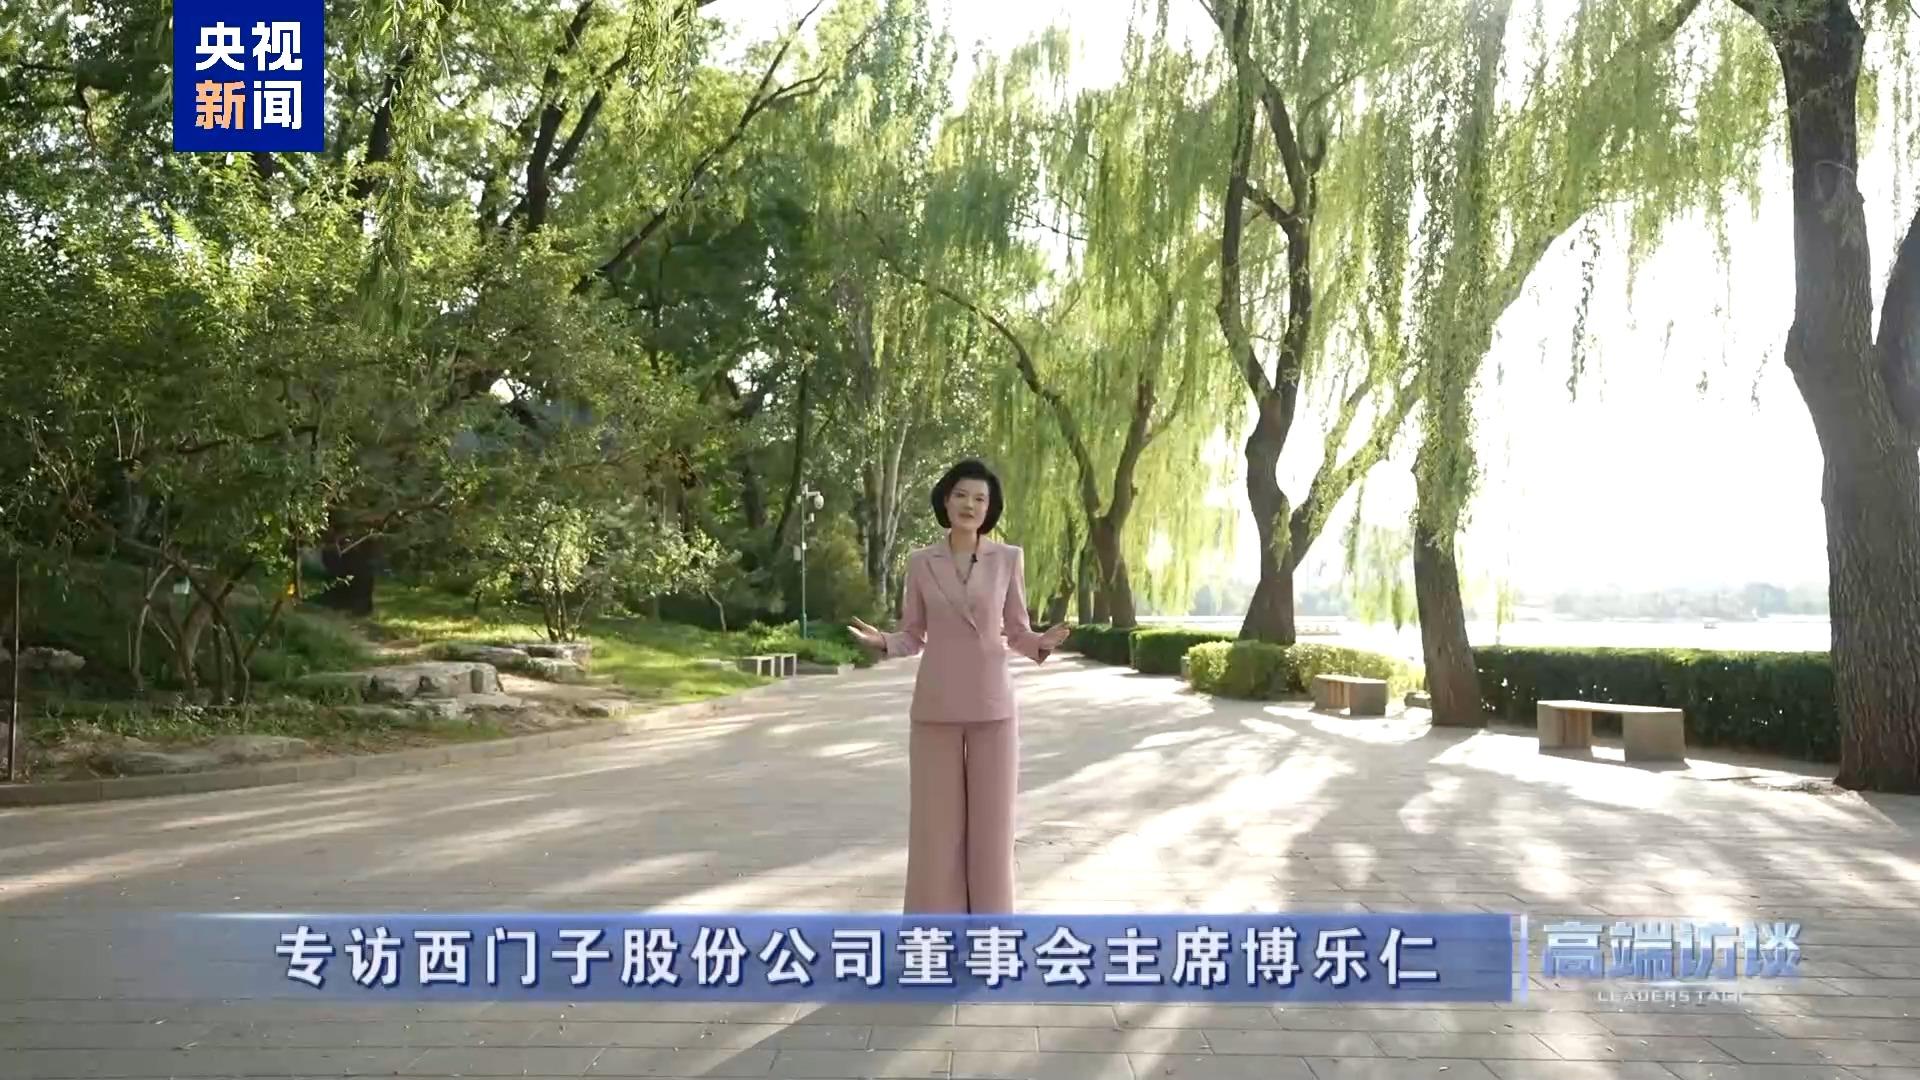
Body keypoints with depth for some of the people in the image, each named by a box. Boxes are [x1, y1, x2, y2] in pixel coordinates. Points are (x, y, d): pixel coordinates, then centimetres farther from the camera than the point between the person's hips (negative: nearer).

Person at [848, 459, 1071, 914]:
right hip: (936, 706, 0)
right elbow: (912, 637, 7)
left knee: (990, 823, 3)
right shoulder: (920, 562, 2)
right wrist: (881, 642, -16)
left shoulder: (1009, 558, 1)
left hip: (991, 705, 0)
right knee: (936, 823, 3)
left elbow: (1017, 633, 6)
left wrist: (1043, 643, -18)